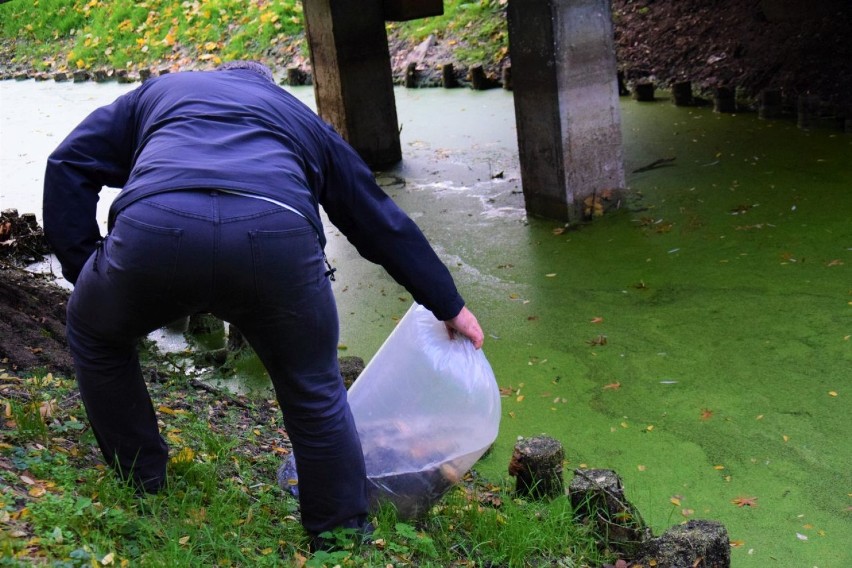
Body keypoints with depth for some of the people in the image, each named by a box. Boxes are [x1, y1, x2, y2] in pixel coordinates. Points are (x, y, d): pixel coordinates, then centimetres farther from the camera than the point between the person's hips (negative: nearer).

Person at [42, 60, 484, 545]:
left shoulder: (159, 92, 40)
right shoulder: (300, 117, 40)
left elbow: (68, 166, 27)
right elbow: (384, 223, 42)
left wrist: (83, 268, 30)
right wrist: (449, 305, 50)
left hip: (152, 230, 1)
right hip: (277, 237, 0)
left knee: (96, 338, 31)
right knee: (315, 395, 21)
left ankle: (141, 498, 39)